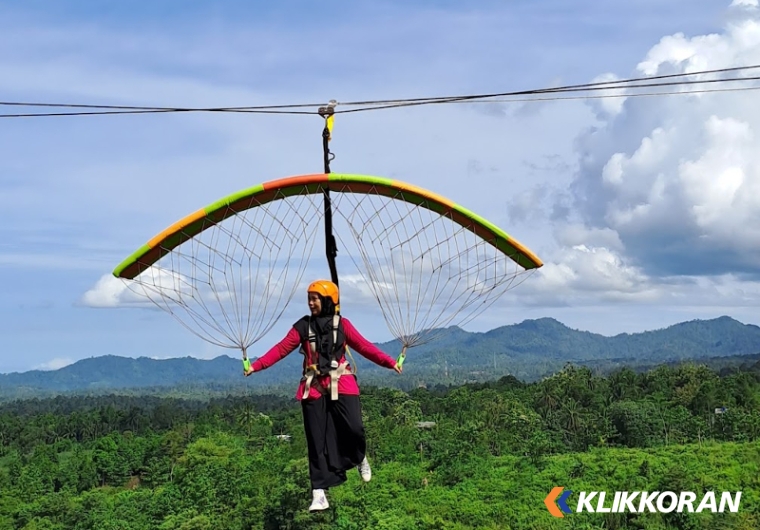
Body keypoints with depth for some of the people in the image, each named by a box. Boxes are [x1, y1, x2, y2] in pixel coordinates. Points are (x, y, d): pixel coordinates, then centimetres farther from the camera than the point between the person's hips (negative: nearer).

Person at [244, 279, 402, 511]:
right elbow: (281, 348, 0)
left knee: (353, 428, -15)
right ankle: (319, 493, 5)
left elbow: (364, 346, -1)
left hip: (341, 385, -1)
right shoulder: (303, 326, 5)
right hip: (314, 387, 1)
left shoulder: (342, 324, 3)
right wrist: (256, 365, -9)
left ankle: (359, 459, 21)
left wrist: (389, 362, -9)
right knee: (317, 441, 1)